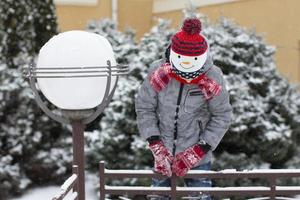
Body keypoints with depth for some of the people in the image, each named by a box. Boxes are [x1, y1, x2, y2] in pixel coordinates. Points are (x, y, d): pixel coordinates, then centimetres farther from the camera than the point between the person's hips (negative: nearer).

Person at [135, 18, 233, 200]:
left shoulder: (213, 79, -16)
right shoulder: (158, 72, -15)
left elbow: (222, 117, -8)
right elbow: (144, 108, -5)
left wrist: (197, 152, -13)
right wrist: (157, 148, -11)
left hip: (198, 157, -1)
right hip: (164, 153, 1)